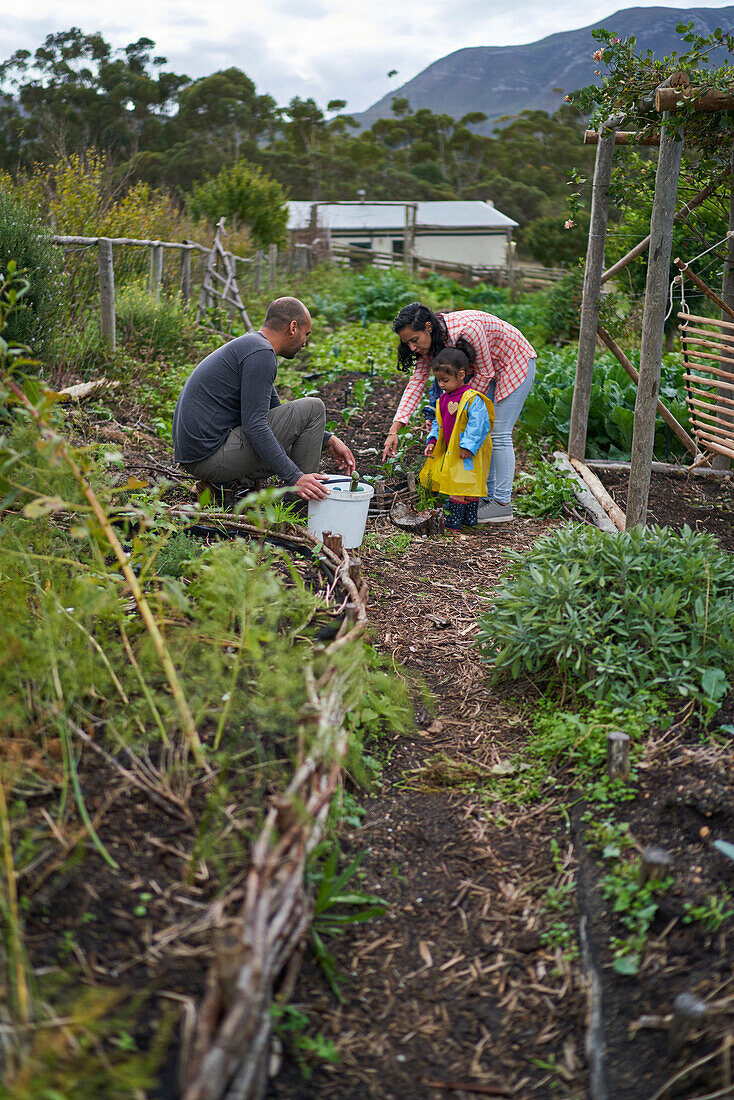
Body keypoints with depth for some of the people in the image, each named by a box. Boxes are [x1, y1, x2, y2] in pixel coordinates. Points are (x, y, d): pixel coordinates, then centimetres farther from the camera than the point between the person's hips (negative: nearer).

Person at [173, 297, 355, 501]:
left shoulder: (246, 346, 19)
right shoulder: (261, 353, -14)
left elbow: (278, 416, 26)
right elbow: (254, 426, -22)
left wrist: (328, 440, 20)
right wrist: (295, 478, -24)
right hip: (212, 457, -10)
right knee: (312, 408, -5)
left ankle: (223, 484, 11)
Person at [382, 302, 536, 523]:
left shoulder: (467, 329, -36)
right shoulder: (429, 339, -14)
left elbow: (484, 373, -25)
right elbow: (416, 381, -14)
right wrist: (394, 430, -21)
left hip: (516, 363, -8)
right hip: (488, 369, 8)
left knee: (500, 434, -9)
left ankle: (502, 504, -2)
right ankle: (487, 496, 18)